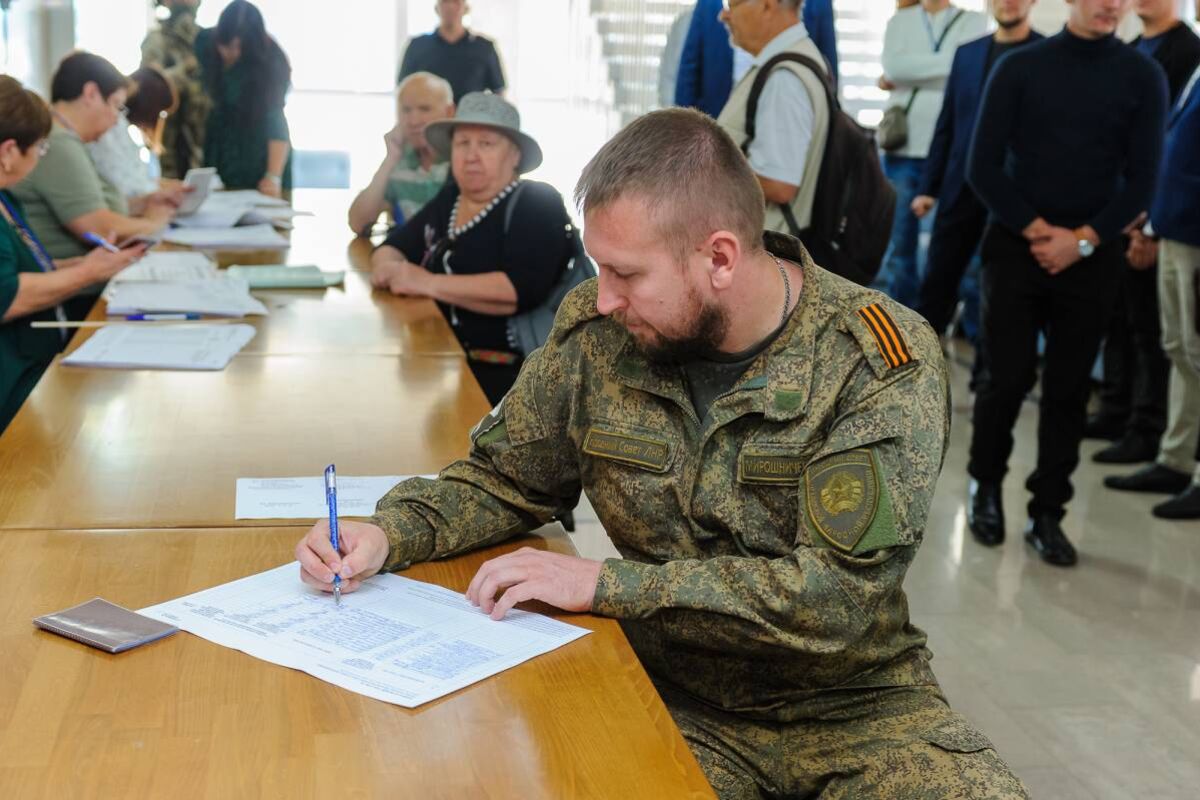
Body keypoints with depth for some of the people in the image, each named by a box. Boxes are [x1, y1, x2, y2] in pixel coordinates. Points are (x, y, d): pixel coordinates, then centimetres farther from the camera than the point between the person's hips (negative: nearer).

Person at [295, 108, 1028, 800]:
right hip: (674, 699, 2)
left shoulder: (884, 365, -16)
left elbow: (840, 592, -23)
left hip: (851, 700, -1)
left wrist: (603, 585, -25)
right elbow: (505, 481, 8)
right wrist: (390, 534, -11)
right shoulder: (596, 332, -6)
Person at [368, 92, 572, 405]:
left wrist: (429, 283, -19)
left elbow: (523, 289, -20)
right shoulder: (448, 199, 16)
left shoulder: (538, 205, -5)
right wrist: (387, 266, -6)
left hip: (503, 374, -6)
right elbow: (392, 246, 18)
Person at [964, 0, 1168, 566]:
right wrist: (1034, 228, -10)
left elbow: (1141, 180, 1)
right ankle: (985, 483, 24)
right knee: (1008, 377, 0)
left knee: (1068, 390, 4)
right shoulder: (1020, 67, 1)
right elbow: (983, 167, -2)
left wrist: (1083, 239, -11)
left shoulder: (1143, 77, 4)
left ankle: (1047, 513, 15)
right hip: (1015, 247, -1)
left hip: (1092, 257, 1)